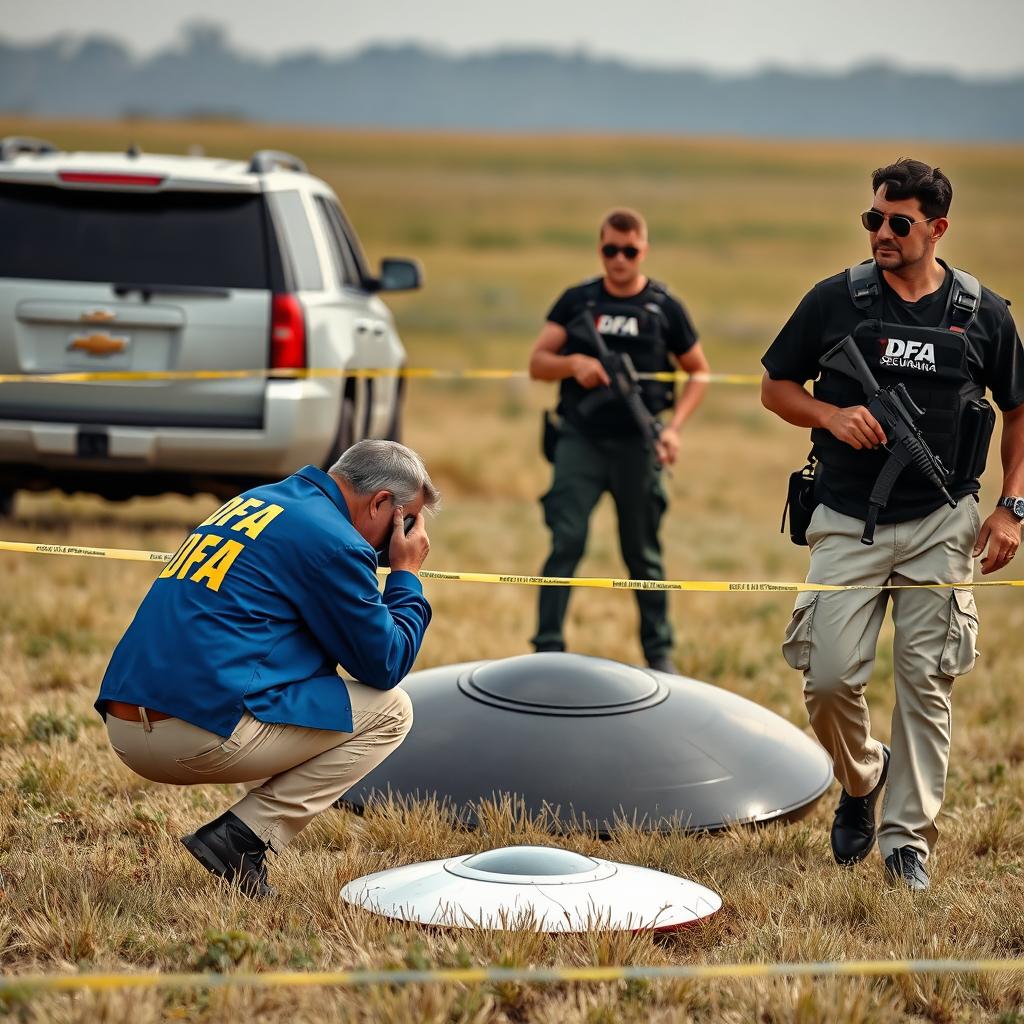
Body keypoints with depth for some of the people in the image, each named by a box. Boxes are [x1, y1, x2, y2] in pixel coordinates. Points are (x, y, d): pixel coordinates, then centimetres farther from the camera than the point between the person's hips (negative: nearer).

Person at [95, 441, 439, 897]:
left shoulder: (254, 501, 22)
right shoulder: (332, 538, -5)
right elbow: (385, 665, 1)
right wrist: (406, 574, 15)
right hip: (203, 735, -9)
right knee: (390, 711, 4)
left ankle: (242, 833, 9)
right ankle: (241, 838, -4)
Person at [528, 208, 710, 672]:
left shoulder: (664, 307, 4)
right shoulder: (577, 301, 7)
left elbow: (698, 372, 12)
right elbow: (537, 363, 5)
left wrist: (673, 428, -1)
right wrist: (573, 363, -17)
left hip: (637, 443, 0)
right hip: (580, 440, 0)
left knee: (643, 554, 7)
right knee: (566, 542, -10)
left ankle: (659, 652, 19)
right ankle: (548, 648, -8)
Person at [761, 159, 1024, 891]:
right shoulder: (835, 301, 0)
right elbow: (776, 388, 9)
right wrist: (832, 416, -11)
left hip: (941, 527, 0)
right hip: (848, 523, 0)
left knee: (926, 684, 0)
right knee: (829, 678, -6)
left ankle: (909, 839, 11)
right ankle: (861, 781, 25)